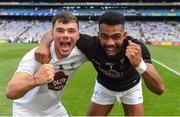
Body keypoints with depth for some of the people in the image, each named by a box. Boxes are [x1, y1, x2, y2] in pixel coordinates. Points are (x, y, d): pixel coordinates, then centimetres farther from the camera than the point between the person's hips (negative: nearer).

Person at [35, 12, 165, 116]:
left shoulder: (137, 48, -39)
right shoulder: (91, 44, -36)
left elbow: (159, 89, -46)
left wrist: (140, 64, -64)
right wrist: (44, 45, -47)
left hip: (131, 87, -1)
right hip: (104, 86, 1)